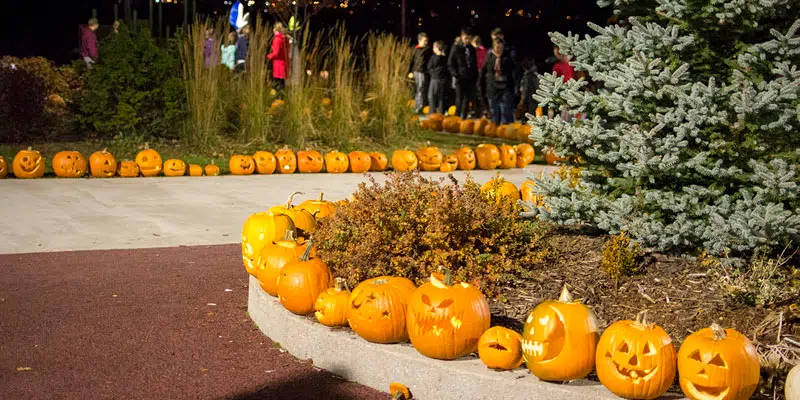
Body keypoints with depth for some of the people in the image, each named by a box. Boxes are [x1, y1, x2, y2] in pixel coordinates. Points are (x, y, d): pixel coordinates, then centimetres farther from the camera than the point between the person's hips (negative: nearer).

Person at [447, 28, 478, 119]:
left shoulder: (472, 49, 13)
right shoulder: (456, 49, -1)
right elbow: (450, 64, -1)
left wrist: (476, 76, 9)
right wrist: (455, 74, -16)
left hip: (470, 79, 4)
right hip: (460, 79, -4)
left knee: (467, 100, 6)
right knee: (459, 99, -6)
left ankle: (464, 119, 13)